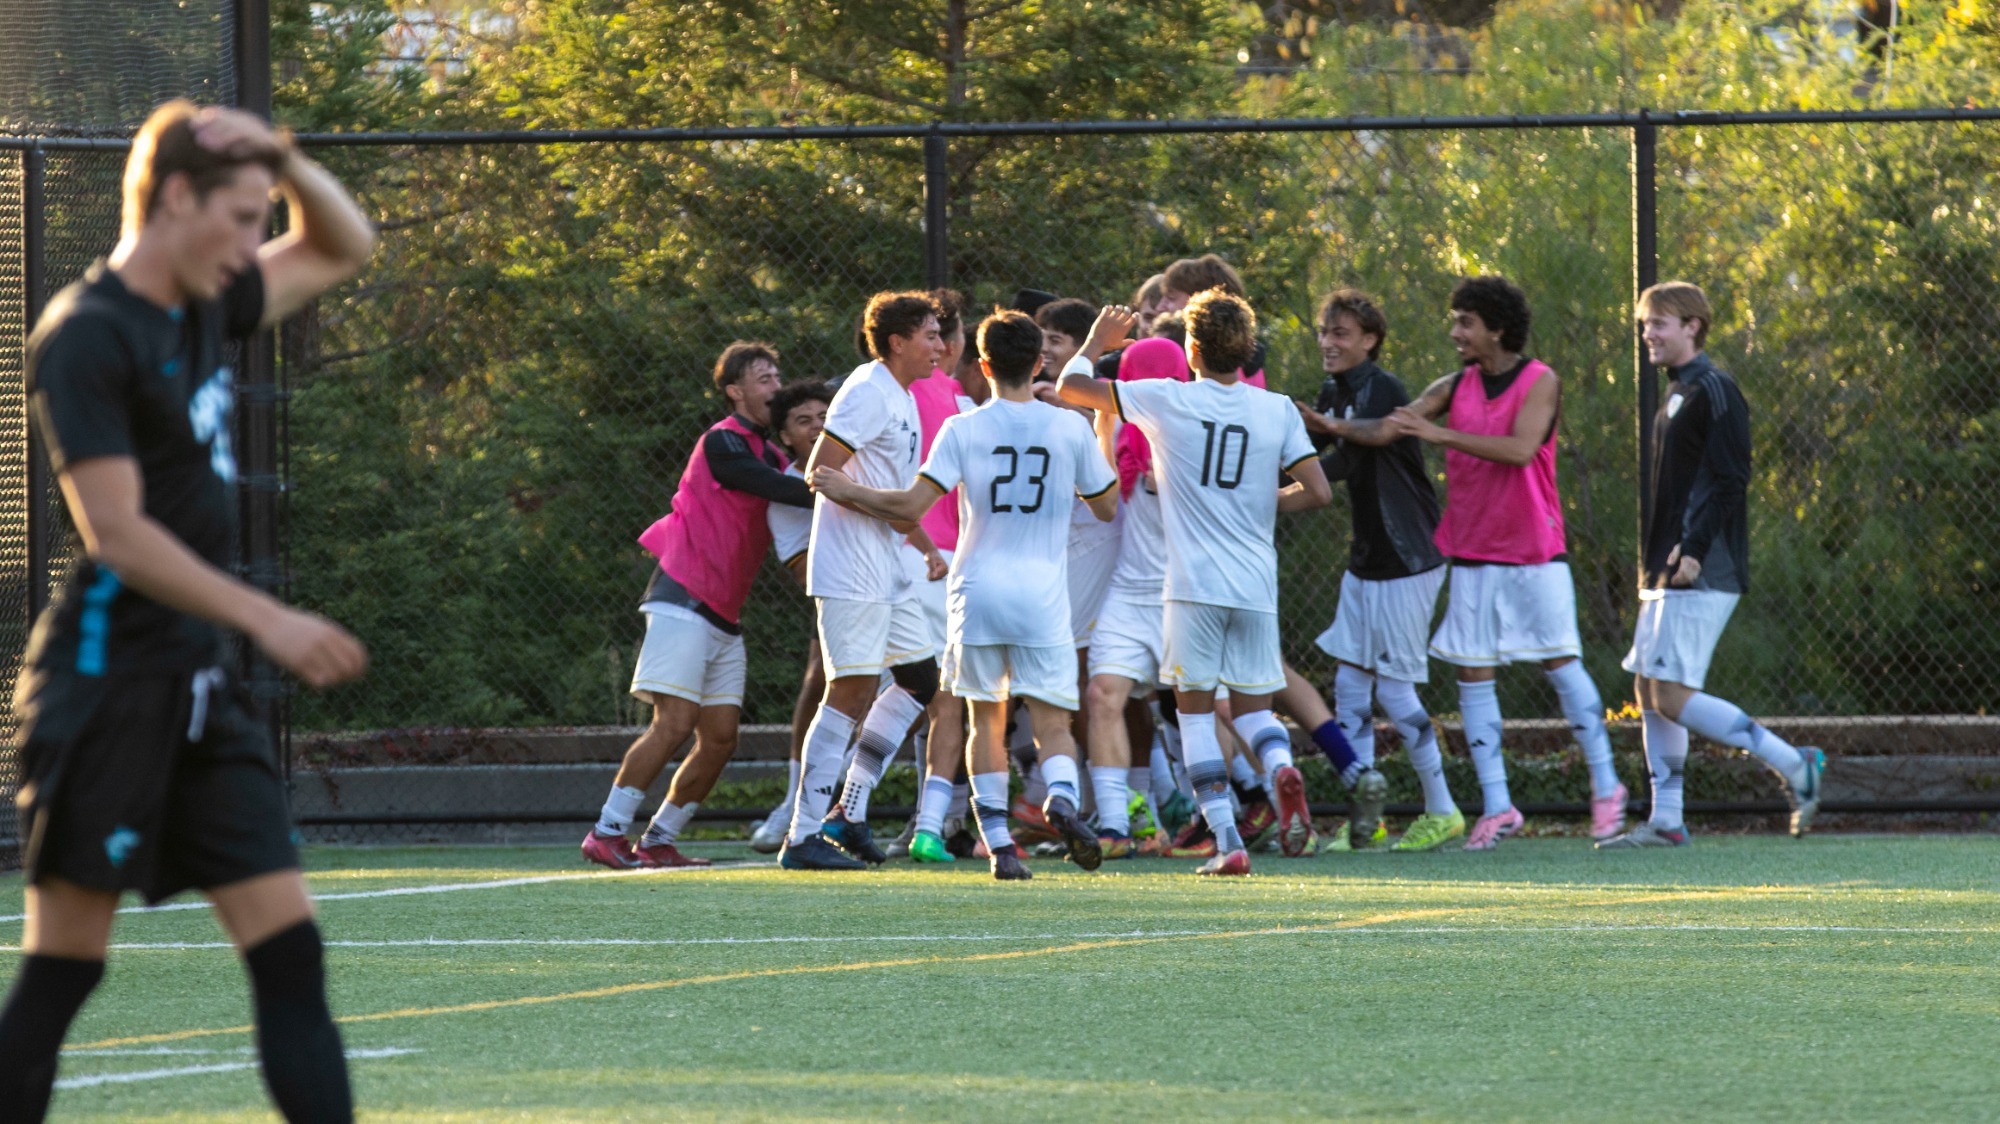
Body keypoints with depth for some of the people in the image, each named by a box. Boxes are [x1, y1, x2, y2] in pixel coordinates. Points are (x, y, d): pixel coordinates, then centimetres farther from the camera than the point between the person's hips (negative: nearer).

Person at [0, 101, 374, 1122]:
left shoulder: (202, 310, 13)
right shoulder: (86, 338, -13)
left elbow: (342, 249, 28)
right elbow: (118, 534, -19)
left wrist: (284, 162, 8)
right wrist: (267, 619, -20)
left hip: (199, 689, 8)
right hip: (107, 681, -8)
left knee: (287, 944, -1)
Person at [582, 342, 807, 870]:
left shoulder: (768, 454, 18)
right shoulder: (723, 444, -10)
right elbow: (781, 490, -22)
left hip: (723, 617, 9)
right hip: (684, 603, -9)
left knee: (720, 737, 3)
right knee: (674, 723, -16)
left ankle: (659, 841, 10)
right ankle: (607, 833, -11)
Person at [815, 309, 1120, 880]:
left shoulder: (963, 430, -2)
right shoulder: (1070, 428, 2)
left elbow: (913, 505, -9)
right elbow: (1106, 507, 13)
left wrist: (847, 491, 6)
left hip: (978, 590, 0)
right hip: (1042, 593, 0)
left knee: (987, 721, 12)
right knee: (1052, 722, 1)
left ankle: (999, 842, 5)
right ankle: (1062, 797, -29)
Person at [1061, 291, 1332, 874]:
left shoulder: (1167, 400, -3)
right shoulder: (1278, 410, 2)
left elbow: (1071, 385, 6)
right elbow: (1317, 492, 0)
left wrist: (1097, 342, 26)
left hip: (1195, 585, -3)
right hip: (1256, 585, 3)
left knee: (1195, 710, 5)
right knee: (1252, 706, 15)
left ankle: (1228, 841, -6)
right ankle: (1281, 765, -19)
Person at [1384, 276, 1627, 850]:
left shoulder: (1540, 382, -8)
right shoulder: (1455, 387, 6)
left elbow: (1520, 448, -23)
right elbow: (1390, 427, 0)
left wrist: (1441, 434, -26)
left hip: (1534, 552, -4)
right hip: (1471, 555, 5)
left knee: (1560, 665, -1)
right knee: (1472, 675, -1)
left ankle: (1605, 786, 12)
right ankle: (1496, 807, 2)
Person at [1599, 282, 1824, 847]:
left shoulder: (1714, 392, -11)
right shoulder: (1676, 394, 19)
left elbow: (1729, 480, -19)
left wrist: (1694, 548, -26)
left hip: (1702, 574, -10)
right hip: (1667, 574, 10)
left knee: (1673, 696, -15)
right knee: (1649, 690, 8)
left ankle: (1794, 765, -10)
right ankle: (1665, 820, 11)